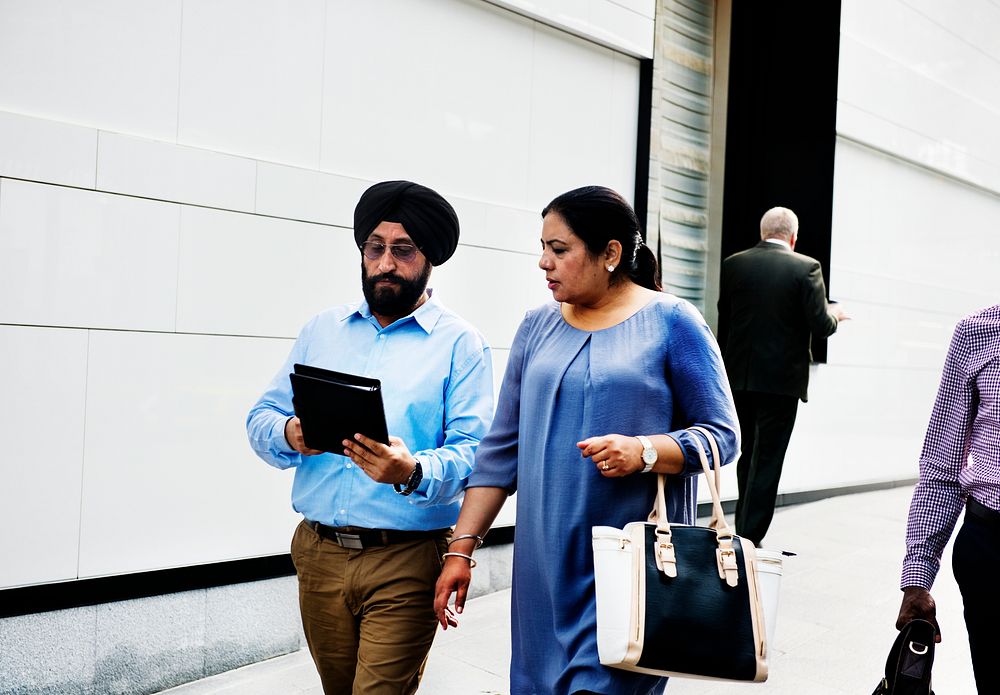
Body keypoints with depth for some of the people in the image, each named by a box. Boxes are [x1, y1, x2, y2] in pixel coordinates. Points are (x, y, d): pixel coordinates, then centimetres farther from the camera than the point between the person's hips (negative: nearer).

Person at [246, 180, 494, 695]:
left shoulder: (460, 344, -3)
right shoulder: (321, 330, 11)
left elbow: (475, 452, -12)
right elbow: (261, 419, 9)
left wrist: (412, 474, -31)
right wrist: (290, 435, -14)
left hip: (406, 561, -4)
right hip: (318, 553, 5)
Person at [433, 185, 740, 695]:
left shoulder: (671, 321, -4)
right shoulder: (538, 326, 8)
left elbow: (722, 436, -4)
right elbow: (502, 448, 8)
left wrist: (645, 451, -21)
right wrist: (462, 546, 3)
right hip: (546, 566, 4)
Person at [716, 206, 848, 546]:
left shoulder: (732, 265, 3)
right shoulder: (806, 267, -8)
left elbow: (723, 323, 7)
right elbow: (821, 326, -10)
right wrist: (834, 314, 12)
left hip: (741, 377, 4)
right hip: (781, 378, -4)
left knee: (749, 455, 19)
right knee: (767, 459, 3)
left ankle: (744, 530, 27)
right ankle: (749, 538, 5)